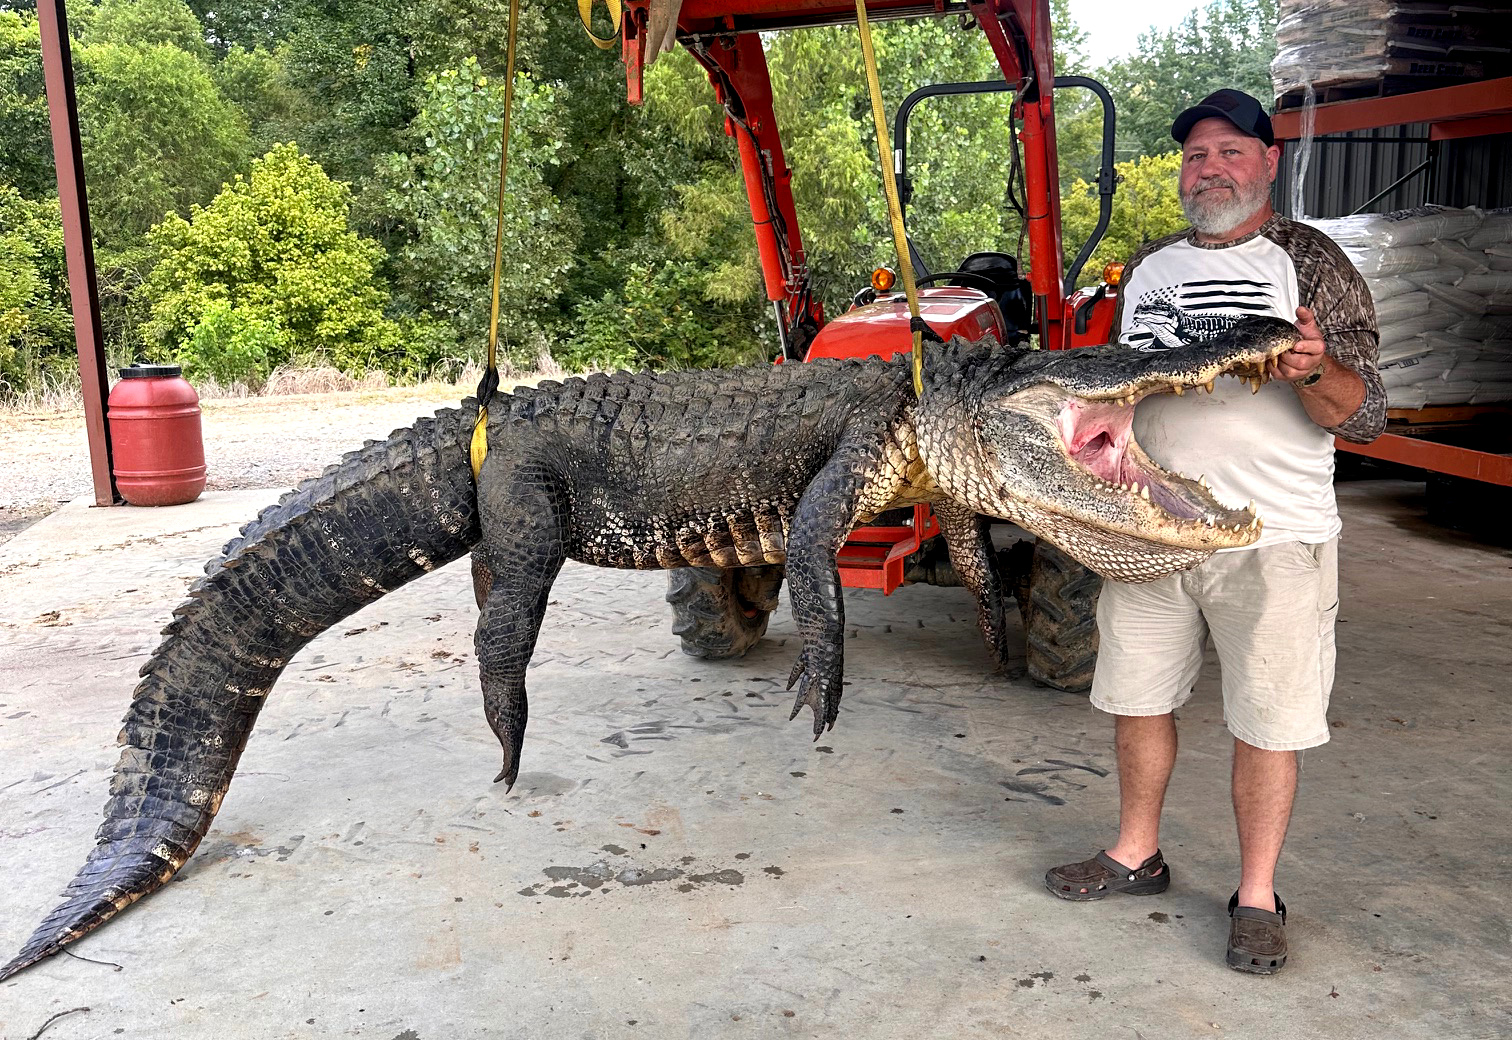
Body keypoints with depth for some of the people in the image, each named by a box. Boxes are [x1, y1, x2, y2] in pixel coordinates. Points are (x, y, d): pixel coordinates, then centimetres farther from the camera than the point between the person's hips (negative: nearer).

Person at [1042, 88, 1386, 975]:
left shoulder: (1309, 261, -2)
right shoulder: (1149, 266, 12)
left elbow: (1366, 416, -8)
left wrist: (1314, 370, -27)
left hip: (1273, 538, -4)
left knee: (1266, 724, 4)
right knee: (1139, 700, 13)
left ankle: (1257, 898, 21)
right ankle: (1136, 855, 32)